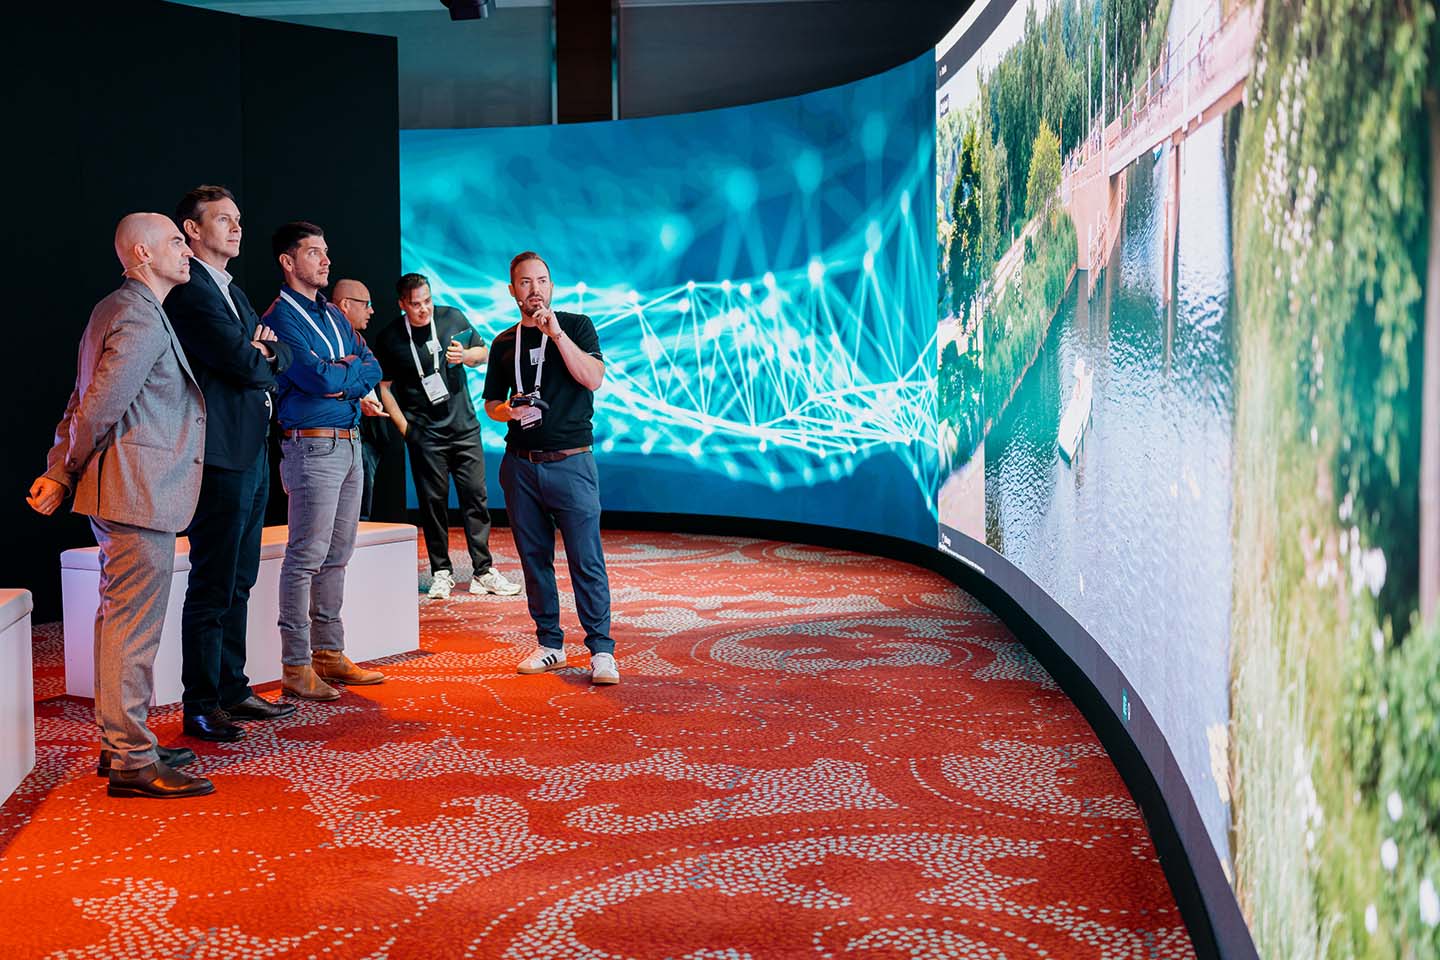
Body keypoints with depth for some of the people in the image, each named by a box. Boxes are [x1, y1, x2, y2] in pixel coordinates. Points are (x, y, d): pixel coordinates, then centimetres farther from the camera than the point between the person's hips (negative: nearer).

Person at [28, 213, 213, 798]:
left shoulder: (115, 310, 19)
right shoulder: (143, 319, -15)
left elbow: (82, 401, 17)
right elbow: (98, 408, -19)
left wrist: (59, 472, 11)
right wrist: (64, 478, -5)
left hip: (121, 494, 11)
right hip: (140, 495, -11)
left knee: (119, 618, 16)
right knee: (134, 624, -7)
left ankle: (120, 743, 26)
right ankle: (132, 762, -3)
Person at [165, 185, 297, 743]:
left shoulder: (234, 293, 20)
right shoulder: (189, 292, -11)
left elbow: (283, 359, 16)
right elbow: (240, 363, -20)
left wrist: (264, 350, -5)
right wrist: (260, 359, 2)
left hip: (253, 452, 10)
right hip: (220, 454, -10)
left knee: (238, 583, 14)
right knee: (212, 586, -5)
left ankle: (232, 690, 23)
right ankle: (200, 707, 1)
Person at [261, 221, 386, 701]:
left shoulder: (334, 316, 18)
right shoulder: (280, 318, -7)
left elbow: (373, 368, 9)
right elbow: (318, 378, -19)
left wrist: (341, 376, -10)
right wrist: (354, 371, -1)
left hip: (349, 442, 8)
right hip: (313, 445, -8)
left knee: (336, 555, 11)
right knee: (307, 557, -7)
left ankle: (329, 653, 19)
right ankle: (296, 667, -3)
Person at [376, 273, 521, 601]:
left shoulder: (452, 318, 2)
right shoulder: (390, 338, -3)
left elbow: (483, 353, 11)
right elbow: (384, 387, 3)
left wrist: (465, 356, -11)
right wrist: (404, 427, -3)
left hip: (464, 426, 2)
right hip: (425, 434, -2)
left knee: (475, 497, 0)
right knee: (433, 501, 2)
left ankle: (483, 571, 5)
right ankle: (441, 572, 13)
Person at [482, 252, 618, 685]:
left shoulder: (576, 326, 3)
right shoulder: (504, 343, 14)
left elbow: (593, 378, -12)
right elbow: (491, 403, 19)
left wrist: (556, 333, -17)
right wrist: (508, 411, -3)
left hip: (570, 462, -4)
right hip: (520, 465, 4)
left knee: (586, 559, -8)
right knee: (534, 557, 8)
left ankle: (601, 650, -5)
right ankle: (549, 643, 18)